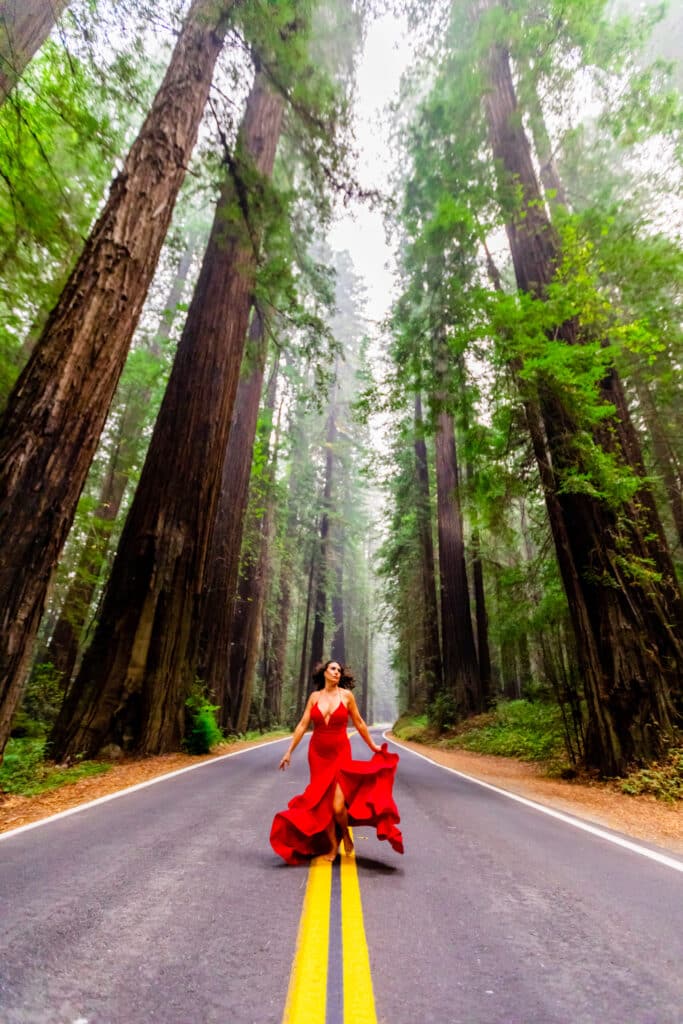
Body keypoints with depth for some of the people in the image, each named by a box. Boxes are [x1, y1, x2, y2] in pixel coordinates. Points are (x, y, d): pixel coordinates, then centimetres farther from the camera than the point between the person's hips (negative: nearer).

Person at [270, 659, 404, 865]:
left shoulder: (346, 695, -5)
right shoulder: (315, 696, 0)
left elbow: (359, 723, 4)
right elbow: (302, 725, 2)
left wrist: (373, 746, 8)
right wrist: (289, 751, 1)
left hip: (340, 753, -2)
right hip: (317, 754, 2)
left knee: (337, 805, -10)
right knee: (323, 804, 8)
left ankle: (345, 833, 24)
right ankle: (332, 846, 31)